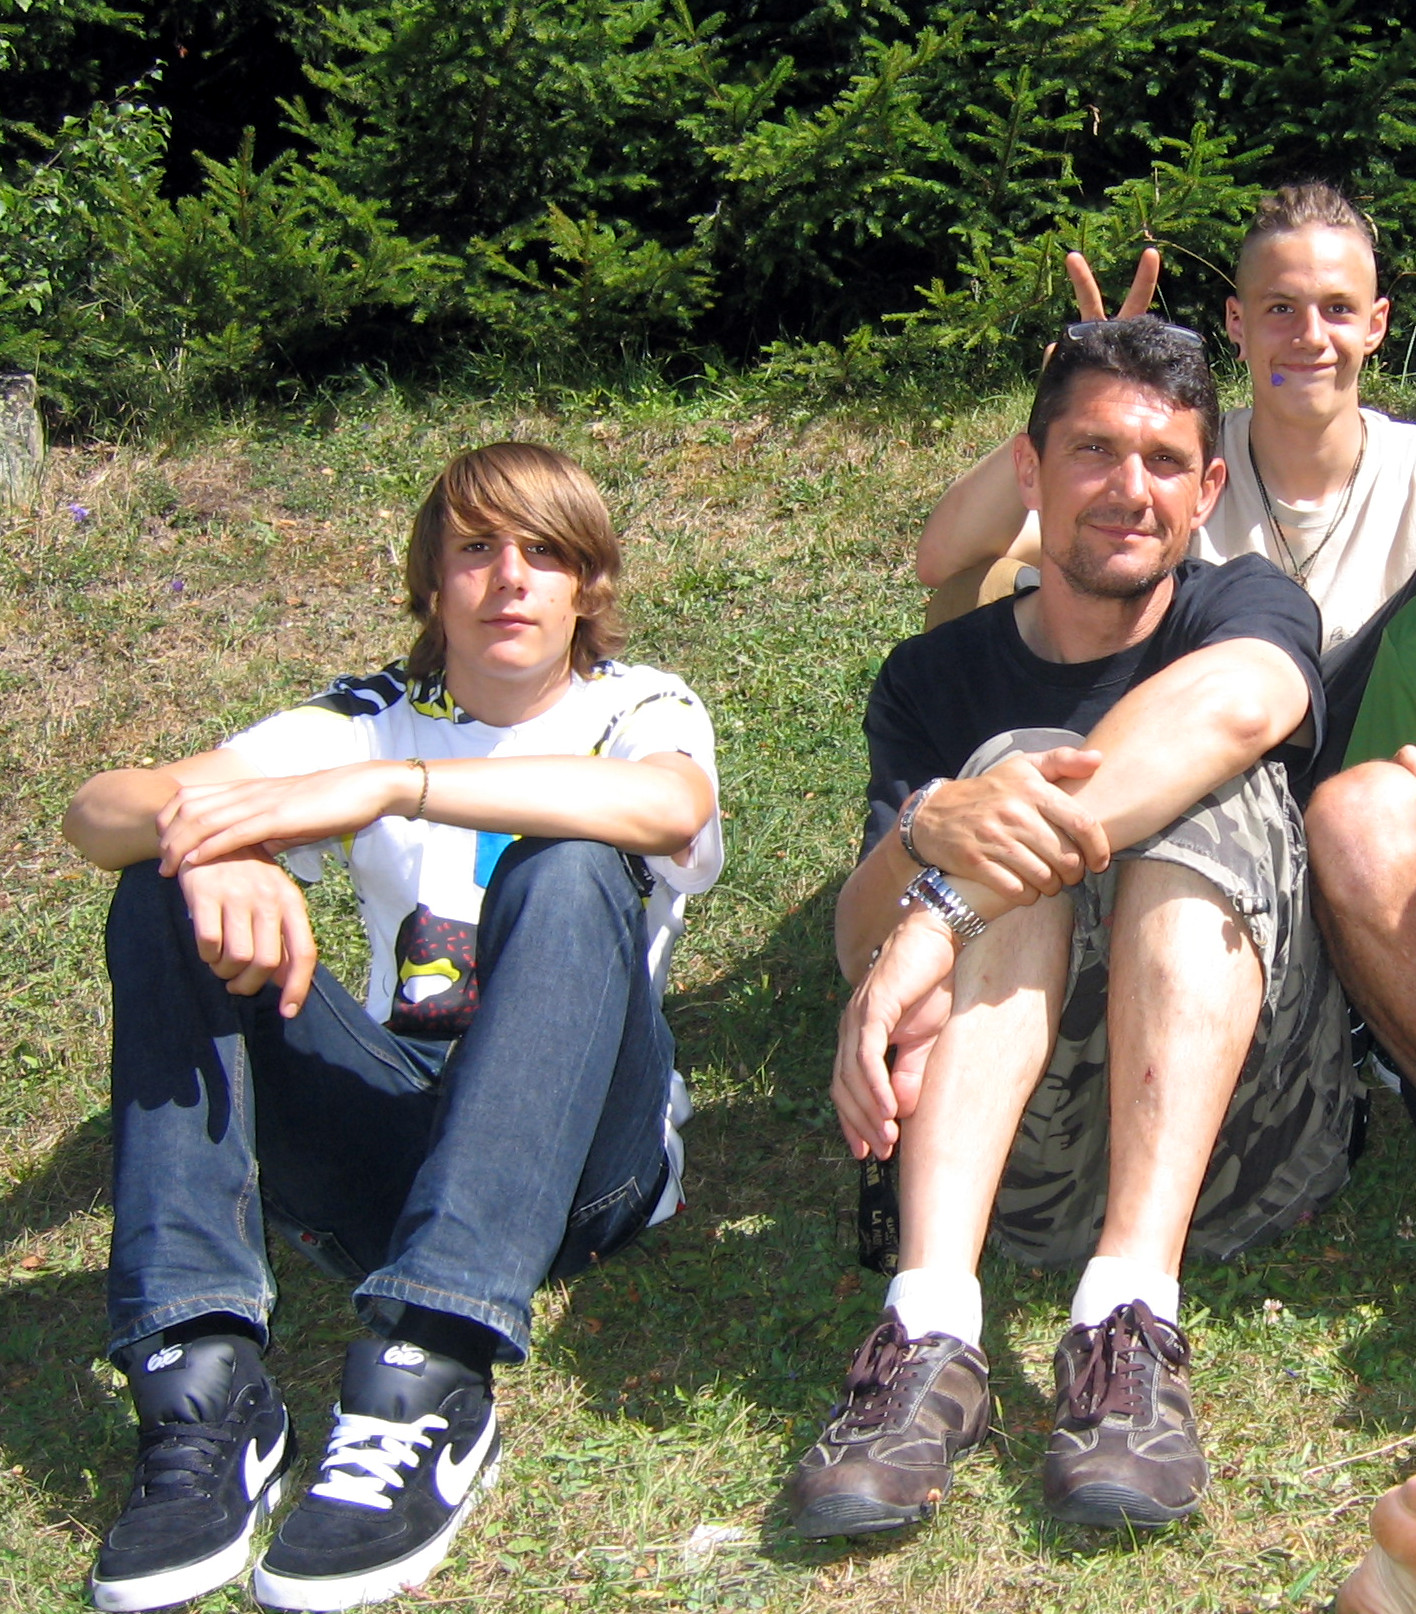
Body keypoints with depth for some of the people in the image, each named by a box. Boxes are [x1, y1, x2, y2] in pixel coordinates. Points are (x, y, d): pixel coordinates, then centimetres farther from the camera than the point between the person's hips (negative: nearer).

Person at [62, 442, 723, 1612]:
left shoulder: (637, 709, 4)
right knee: (173, 892, -16)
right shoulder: (377, 719, 10)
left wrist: (391, 788, -33)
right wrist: (209, 836, -29)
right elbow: (97, 812, -5)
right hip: (393, 1141, 3)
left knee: (572, 875, -30)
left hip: (581, 1154, -2)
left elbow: (671, 805, -26)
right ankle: (203, 1385, -30)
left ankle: (426, 1387, -41)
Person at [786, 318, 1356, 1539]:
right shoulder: (936, 681, 11)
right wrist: (928, 832, -31)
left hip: (1244, 1132, 0)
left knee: (1202, 795, -21)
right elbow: (860, 940, -4)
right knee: (1019, 773, -21)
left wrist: (946, 912, -34)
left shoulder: (1250, 608, 6)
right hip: (1030, 1159, 1)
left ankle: (1136, 1307, -37)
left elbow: (1236, 704, -22)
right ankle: (934, 1323, -38)